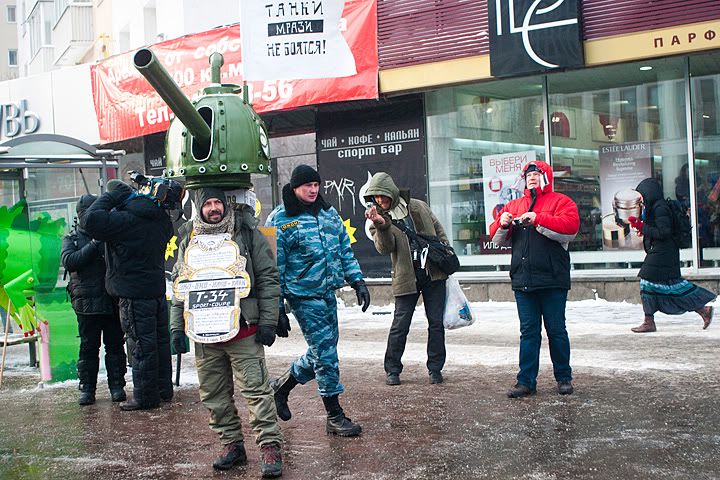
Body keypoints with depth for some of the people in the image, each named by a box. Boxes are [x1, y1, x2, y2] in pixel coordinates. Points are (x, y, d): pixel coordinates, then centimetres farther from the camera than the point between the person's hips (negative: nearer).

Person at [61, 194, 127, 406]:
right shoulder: (71, 239, 9)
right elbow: (68, 261, -9)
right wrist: (94, 245, -16)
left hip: (113, 300, 1)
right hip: (87, 302, -1)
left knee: (115, 344, 4)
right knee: (88, 346, 2)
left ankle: (117, 385, 11)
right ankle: (87, 388, 9)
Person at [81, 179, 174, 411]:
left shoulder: (124, 220, -19)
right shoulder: (160, 216, 6)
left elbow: (90, 220, -25)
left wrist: (108, 198, -11)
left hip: (134, 293, -8)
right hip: (158, 289, 8)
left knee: (140, 344, -2)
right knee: (160, 339, 15)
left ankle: (145, 397, 4)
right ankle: (164, 389, 25)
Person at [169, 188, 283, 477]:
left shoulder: (247, 233, 0)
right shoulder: (189, 239, 11)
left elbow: (268, 277, 0)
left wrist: (268, 321, -6)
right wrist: (177, 328, 11)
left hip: (243, 330, -4)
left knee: (255, 389, -8)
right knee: (214, 395, 9)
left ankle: (269, 446, -3)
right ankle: (232, 444, 21)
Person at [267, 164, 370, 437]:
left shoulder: (328, 213, 11)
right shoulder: (279, 220, -8)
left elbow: (345, 249, 17)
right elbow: (274, 268, -8)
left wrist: (357, 280, 8)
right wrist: (277, 307, -10)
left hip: (328, 294, 7)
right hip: (304, 297, -7)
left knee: (322, 351, 14)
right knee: (325, 353, -6)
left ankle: (282, 387, 35)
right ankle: (335, 417, 5)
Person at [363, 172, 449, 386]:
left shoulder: (419, 207, 5)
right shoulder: (379, 218, -1)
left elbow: (439, 231, 16)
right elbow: (384, 248, -17)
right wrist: (381, 226, -33)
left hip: (433, 273, 2)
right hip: (406, 278, -2)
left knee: (436, 323, 5)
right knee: (400, 326, -1)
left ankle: (435, 368, 17)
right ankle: (392, 370, 13)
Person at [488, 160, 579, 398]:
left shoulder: (561, 202, 2)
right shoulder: (514, 206, 17)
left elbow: (570, 227, -16)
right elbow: (497, 239, 15)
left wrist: (538, 220, -22)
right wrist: (502, 224, -7)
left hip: (552, 281, -4)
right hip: (523, 280, 4)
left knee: (556, 330, 5)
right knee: (528, 332, 7)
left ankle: (564, 378, 18)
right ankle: (526, 381, 10)